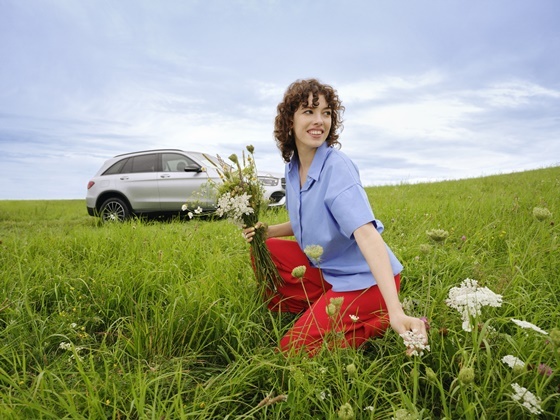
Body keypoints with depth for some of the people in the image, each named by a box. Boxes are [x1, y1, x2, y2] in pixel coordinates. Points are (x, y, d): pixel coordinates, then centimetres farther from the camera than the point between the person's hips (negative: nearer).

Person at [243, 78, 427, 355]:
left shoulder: (336, 167, -22)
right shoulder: (293, 167, 1)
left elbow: (366, 233, -35)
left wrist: (396, 311, -44)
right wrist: (267, 231, -3)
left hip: (365, 278, -7)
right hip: (325, 268, 7)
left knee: (295, 348, -11)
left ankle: (383, 318, 1)